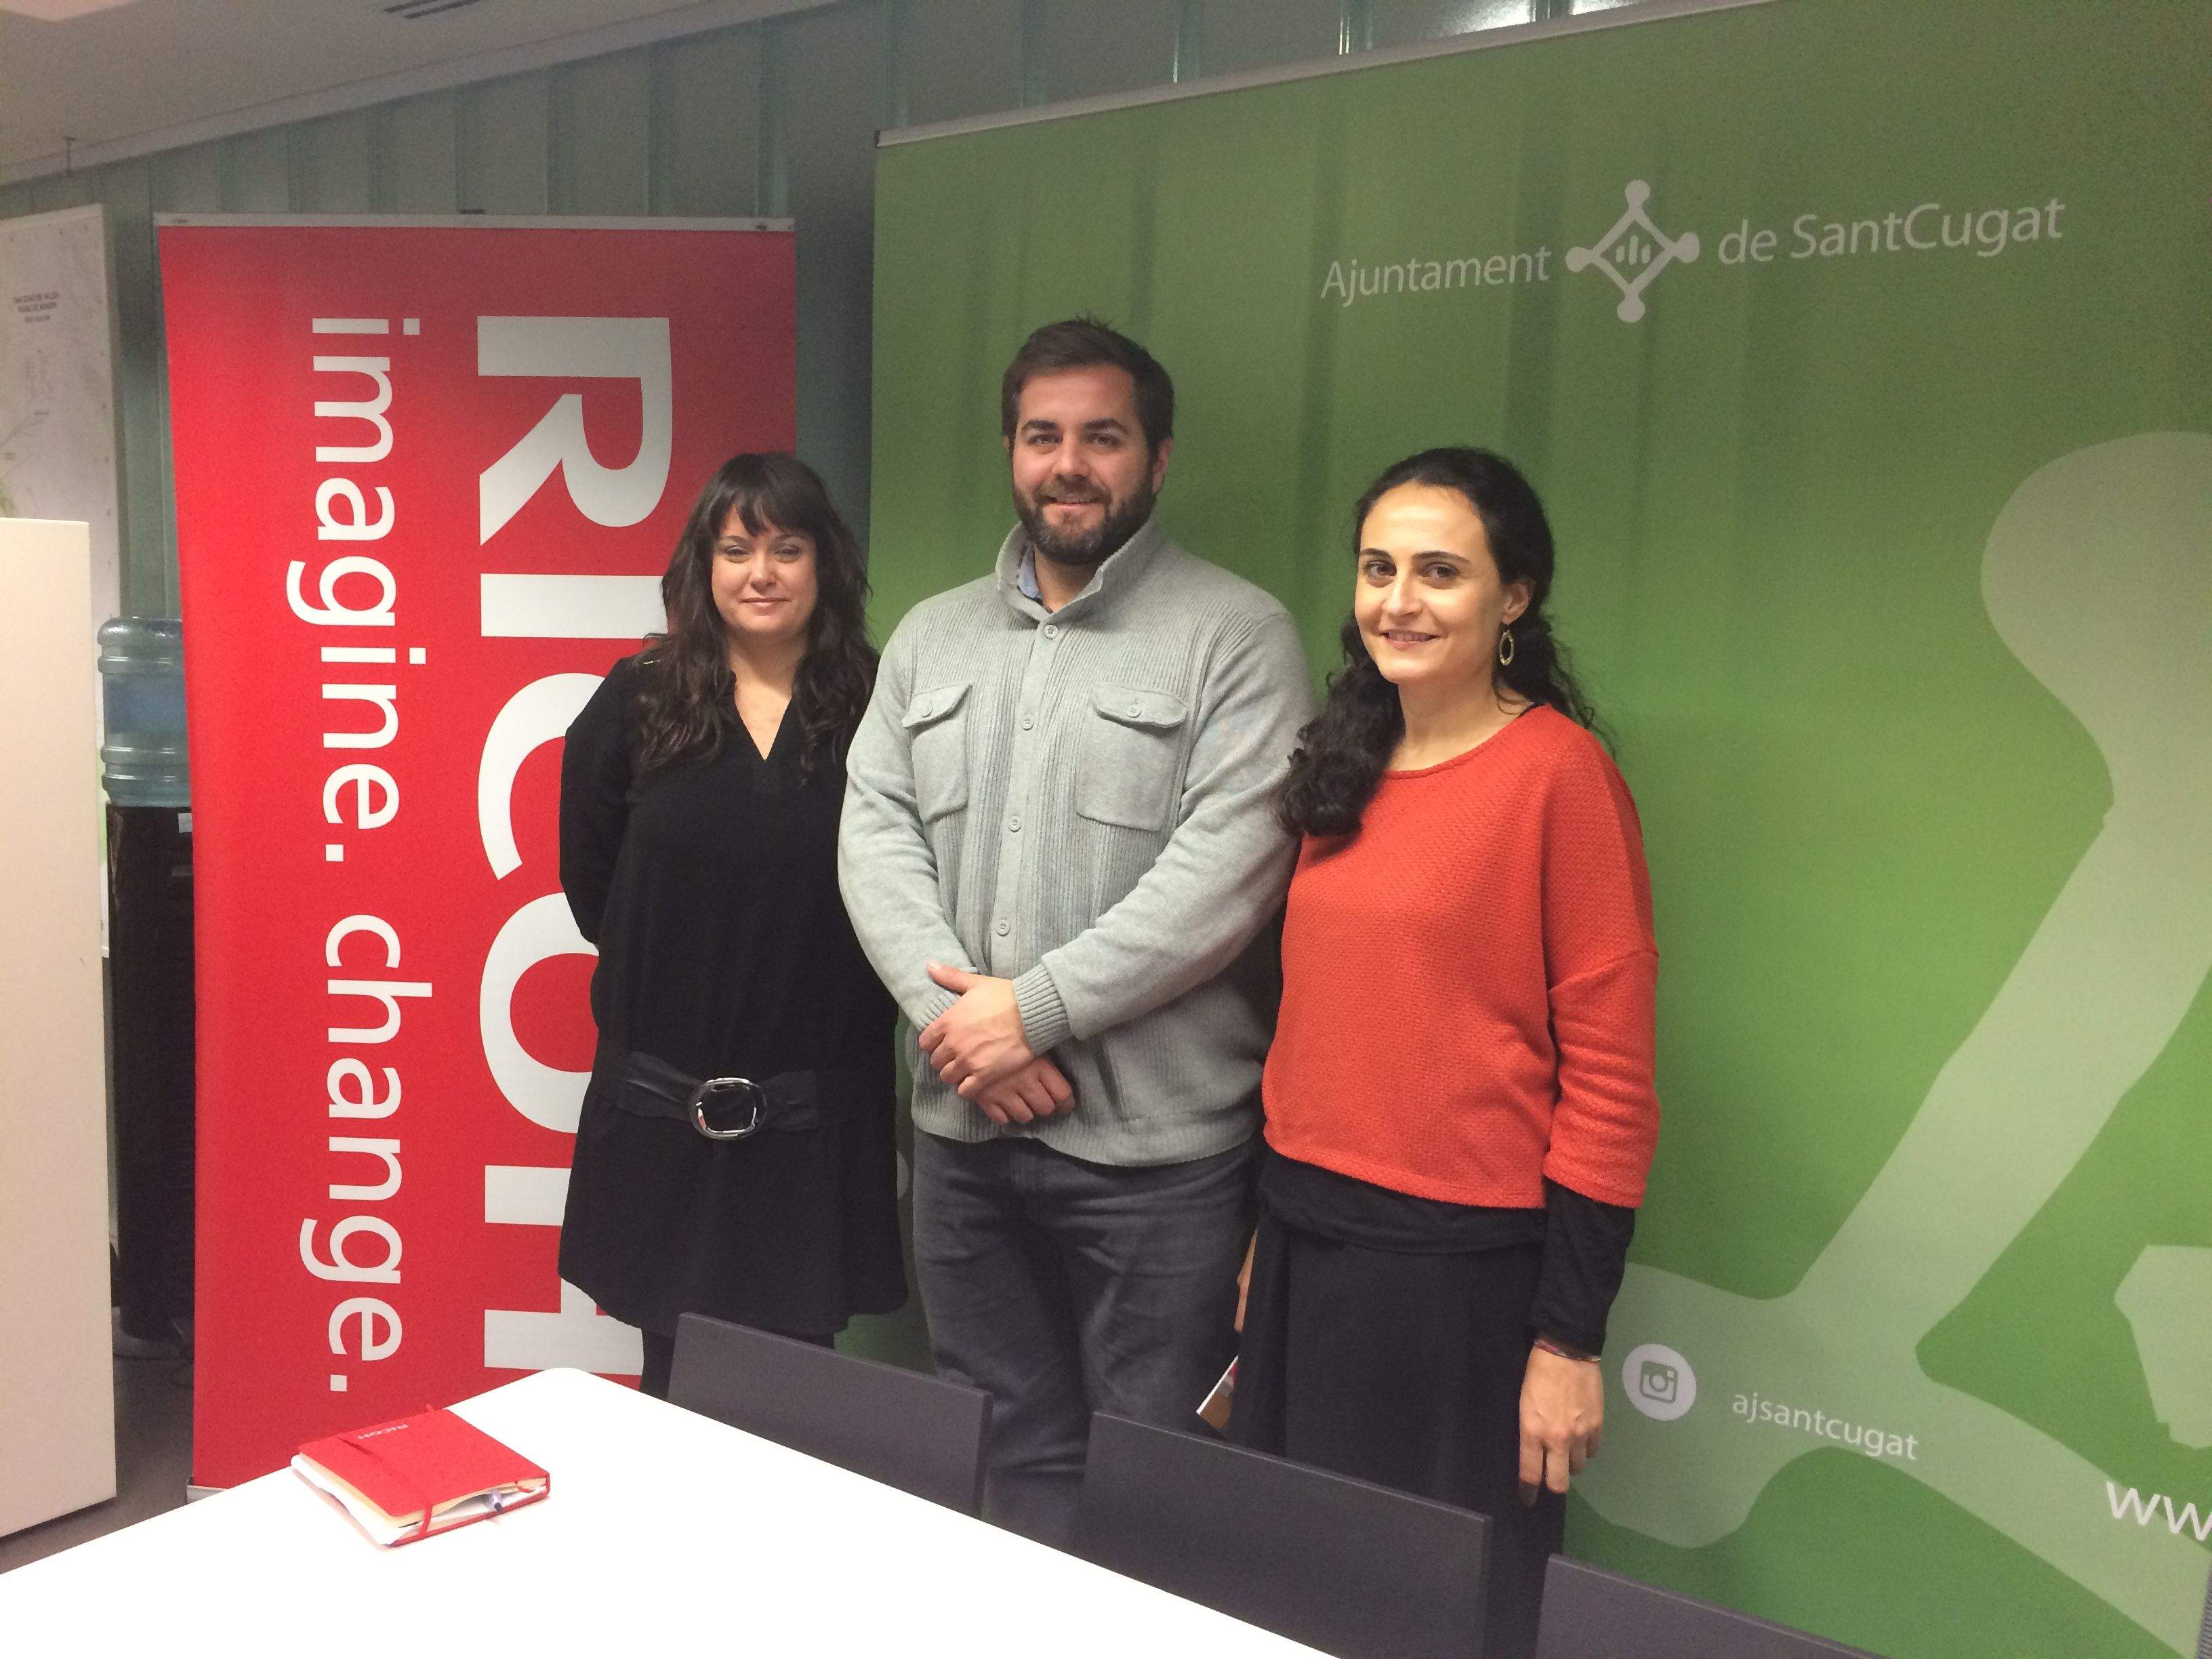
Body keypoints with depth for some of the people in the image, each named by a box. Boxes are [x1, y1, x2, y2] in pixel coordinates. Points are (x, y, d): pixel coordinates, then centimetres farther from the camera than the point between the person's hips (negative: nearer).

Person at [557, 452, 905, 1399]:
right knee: (674, 1368, 12)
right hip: (662, 1098, 1)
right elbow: (587, 875, 7)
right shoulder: (639, 699, 0)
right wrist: (666, 974, 6)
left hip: (816, 1107, -1)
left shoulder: (874, 709, -3)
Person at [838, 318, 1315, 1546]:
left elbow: (1229, 866, -15)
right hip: (963, 1131, 5)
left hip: (1153, 1144, -5)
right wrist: (951, 1011, -11)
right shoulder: (931, 637, 12)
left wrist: (1034, 1006, -16)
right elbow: (874, 832, 4)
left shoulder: (1237, 637, -5)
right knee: (1005, 1459, 19)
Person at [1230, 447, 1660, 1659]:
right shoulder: (1348, 767, 8)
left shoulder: (1559, 768, -11)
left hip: (1459, 1268, -6)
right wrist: (1271, 1238, 16)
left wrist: (1569, 1337, -12)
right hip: (1306, 1243, 7)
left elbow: (1609, 1072, -12)